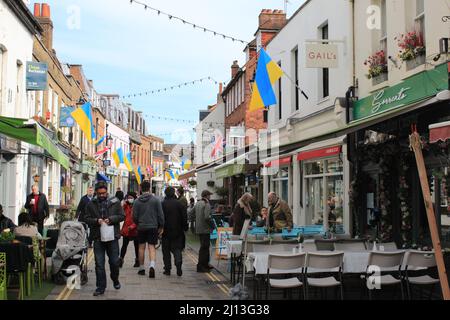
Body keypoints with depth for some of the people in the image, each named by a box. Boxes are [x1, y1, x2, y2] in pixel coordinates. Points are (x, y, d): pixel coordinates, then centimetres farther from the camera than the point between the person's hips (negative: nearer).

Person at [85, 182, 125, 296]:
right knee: (99, 264, 4)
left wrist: (111, 219, -16)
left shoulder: (115, 202, 0)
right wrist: (96, 221, -16)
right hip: (98, 238, 1)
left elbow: (122, 216, 1)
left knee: (114, 261, 10)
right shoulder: (91, 204, 3)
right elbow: (87, 219, 4)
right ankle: (101, 287, 13)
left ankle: (115, 280, 37)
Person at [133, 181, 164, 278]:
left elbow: (134, 216, -1)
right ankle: (152, 265, -21)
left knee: (141, 247, 12)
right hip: (153, 227, -1)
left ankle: (141, 268, 19)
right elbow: (160, 214, -4)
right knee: (152, 247, 0)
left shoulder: (137, 201, -3)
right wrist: (161, 226, 5)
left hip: (141, 227, 1)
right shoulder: (155, 200, -5)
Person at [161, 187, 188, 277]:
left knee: (166, 251, 8)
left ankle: (167, 269, 7)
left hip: (166, 232, -1)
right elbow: (184, 217, -2)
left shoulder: (162, 204, -5)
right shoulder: (179, 203, -2)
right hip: (177, 231, 1)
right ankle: (178, 265, -14)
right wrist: (185, 227, 7)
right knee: (177, 249, 6)